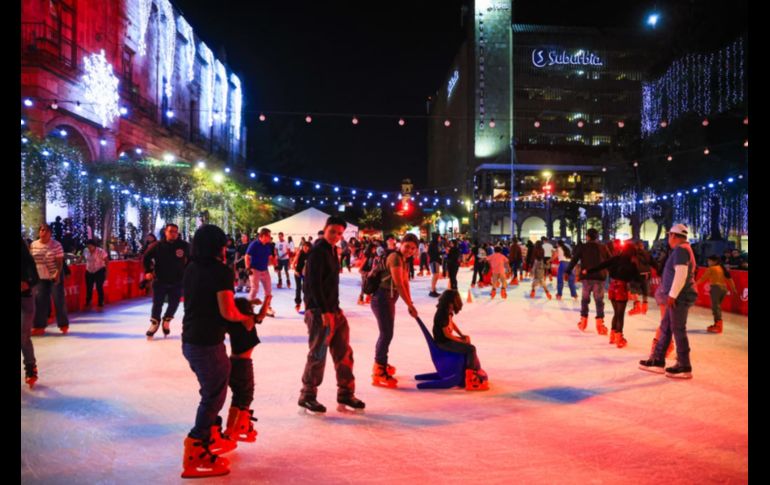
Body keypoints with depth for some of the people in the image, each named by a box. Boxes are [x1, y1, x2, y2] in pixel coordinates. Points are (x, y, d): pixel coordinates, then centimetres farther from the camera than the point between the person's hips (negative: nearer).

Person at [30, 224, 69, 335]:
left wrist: (57, 274, -24)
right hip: (40, 277, 4)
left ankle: (64, 324, 13)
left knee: (59, 300, -1)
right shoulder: (33, 245, 2)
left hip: (55, 276, -4)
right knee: (39, 300, 1)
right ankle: (39, 326, 9)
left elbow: (60, 261, -12)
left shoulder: (56, 244, -10)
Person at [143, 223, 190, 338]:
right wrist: (148, 271, -1)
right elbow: (146, 257, 4)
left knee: (174, 303, 7)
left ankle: (167, 321, 33)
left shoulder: (184, 246, -9)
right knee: (157, 304, 4)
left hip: (177, 281, 1)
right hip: (159, 280, -1)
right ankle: (154, 323, 25)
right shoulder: (157, 245, -9)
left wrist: (186, 272, 4)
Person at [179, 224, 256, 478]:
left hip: (190, 340, 8)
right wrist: (245, 318, -1)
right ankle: (195, 455, 6)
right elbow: (227, 312, -19)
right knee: (213, 396, 3)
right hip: (208, 342, -8)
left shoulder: (191, 269, 7)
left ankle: (212, 438, 36)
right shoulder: (221, 270, -15)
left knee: (210, 391, 24)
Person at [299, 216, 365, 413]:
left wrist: (335, 308, 15)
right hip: (319, 312, -9)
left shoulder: (332, 250, 15)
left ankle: (345, 393, 22)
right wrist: (324, 311, -22)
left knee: (344, 352, 12)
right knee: (318, 355, -2)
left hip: (334, 310, 9)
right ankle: (307, 396, 12)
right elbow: (314, 284, -20)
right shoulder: (317, 251, -13)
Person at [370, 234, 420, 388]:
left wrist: (410, 304, 9)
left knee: (386, 333, 21)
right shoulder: (395, 257, -18)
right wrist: (410, 305, -19)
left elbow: (405, 284, 14)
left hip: (389, 299, 10)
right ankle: (379, 373, -4)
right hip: (382, 298, -10)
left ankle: (380, 365, 38)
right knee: (386, 334, -10)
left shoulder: (404, 261, 13)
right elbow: (398, 284, -22)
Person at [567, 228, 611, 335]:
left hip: (586, 277, 0)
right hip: (600, 277, 0)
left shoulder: (582, 247, -1)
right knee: (599, 300, 3)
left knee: (585, 298, 15)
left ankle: (583, 320, 21)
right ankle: (600, 323, -5)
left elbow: (574, 260, -2)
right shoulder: (603, 247, 4)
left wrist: (568, 272, 4)